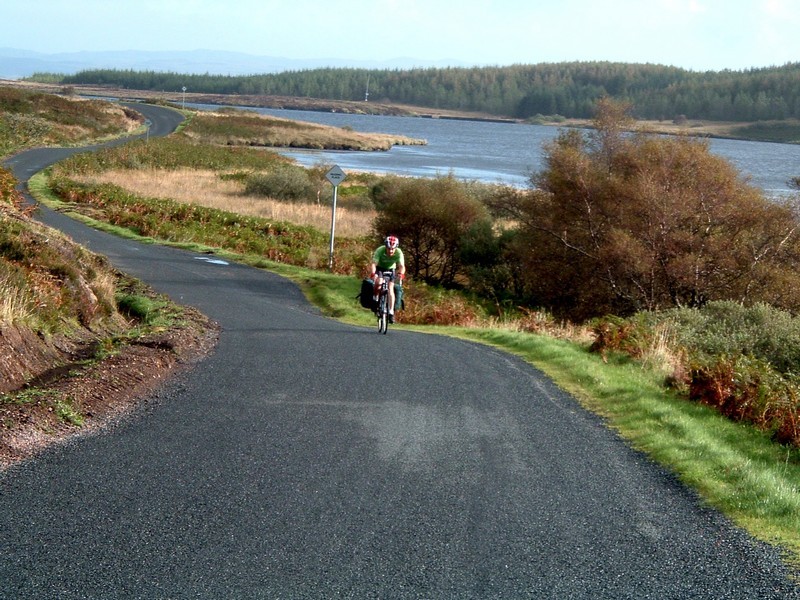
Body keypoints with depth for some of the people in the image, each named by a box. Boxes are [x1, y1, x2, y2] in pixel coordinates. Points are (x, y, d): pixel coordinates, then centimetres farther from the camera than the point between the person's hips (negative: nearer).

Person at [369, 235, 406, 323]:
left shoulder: (398, 252, -28)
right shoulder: (380, 250, -32)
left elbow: (402, 266, -36)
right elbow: (373, 264, -40)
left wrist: (401, 273, -58)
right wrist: (373, 274, -58)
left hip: (391, 269, 1)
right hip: (379, 268, -1)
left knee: (390, 288, -15)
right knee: (379, 282, -30)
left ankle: (391, 312, -12)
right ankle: (375, 298, -4)